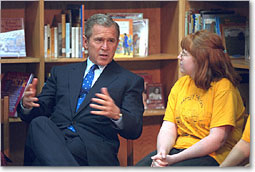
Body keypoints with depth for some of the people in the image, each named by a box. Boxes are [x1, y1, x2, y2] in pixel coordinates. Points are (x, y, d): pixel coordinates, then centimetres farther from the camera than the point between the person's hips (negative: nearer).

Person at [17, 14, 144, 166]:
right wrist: (27, 104, -3)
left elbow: (134, 131, 5)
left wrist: (116, 114, -19)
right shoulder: (61, 73, 27)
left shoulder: (130, 81, 16)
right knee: (39, 123, -34)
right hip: (52, 139, 5)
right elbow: (37, 113, 23)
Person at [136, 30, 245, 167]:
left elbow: (217, 139, -15)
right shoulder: (181, 84, 14)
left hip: (210, 156, -6)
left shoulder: (223, 87, -7)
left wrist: (174, 159, -20)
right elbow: (168, 128, 7)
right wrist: (162, 153, -15)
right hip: (178, 149, 6)